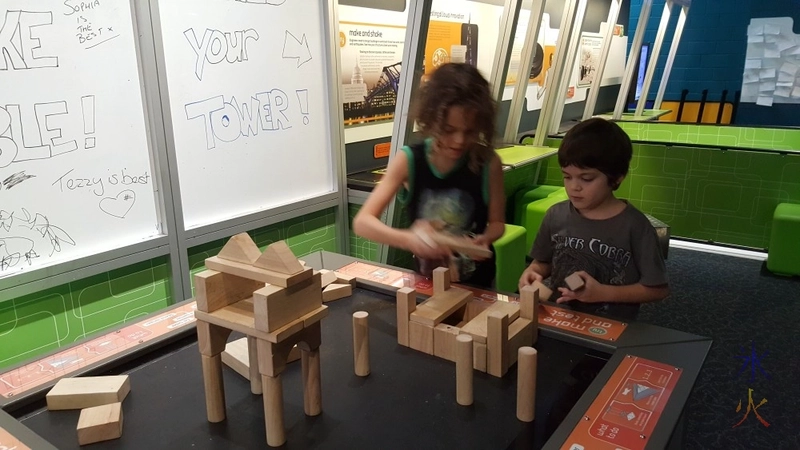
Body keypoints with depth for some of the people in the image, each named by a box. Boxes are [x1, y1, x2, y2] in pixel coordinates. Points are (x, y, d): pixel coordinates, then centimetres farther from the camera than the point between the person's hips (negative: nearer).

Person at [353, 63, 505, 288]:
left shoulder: (488, 163, -13)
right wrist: (408, 238, -38)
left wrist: (485, 238, -23)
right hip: (425, 280, 0)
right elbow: (362, 221, -20)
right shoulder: (408, 160, -14)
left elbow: (497, 222, 0)